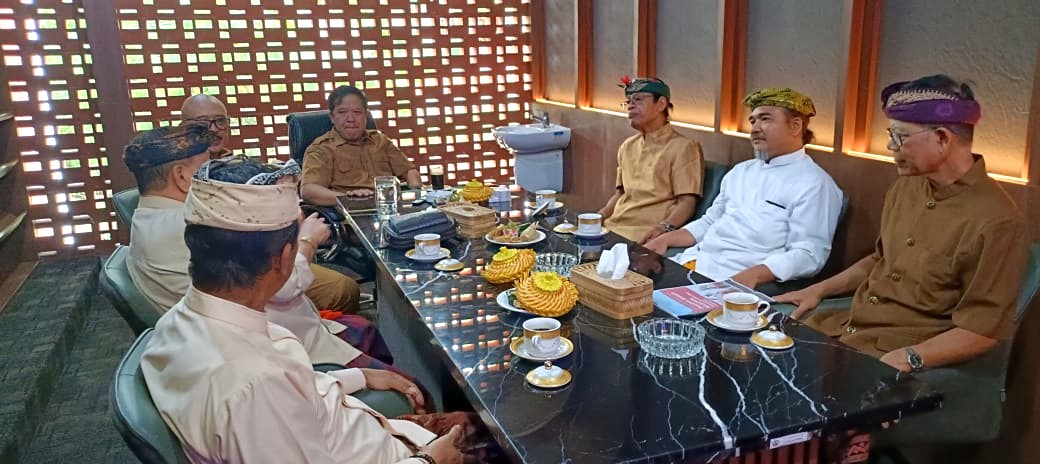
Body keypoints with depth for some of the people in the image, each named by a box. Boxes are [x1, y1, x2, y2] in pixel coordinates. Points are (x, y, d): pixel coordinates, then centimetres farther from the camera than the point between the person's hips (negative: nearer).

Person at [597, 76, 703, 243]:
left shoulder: (683, 147, -1)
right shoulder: (627, 146, 22)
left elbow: (687, 202, -8)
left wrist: (665, 227, -27)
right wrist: (597, 217, 7)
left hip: (646, 234, -7)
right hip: (613, 226, 7)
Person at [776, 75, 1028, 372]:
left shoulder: (996, 222, -18)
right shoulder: (905, 187, 7)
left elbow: (983, 328, -15)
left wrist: (908, 358, -25)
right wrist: (820, 289, 11)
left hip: (899, 357, -7)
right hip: (845, 325, 7)